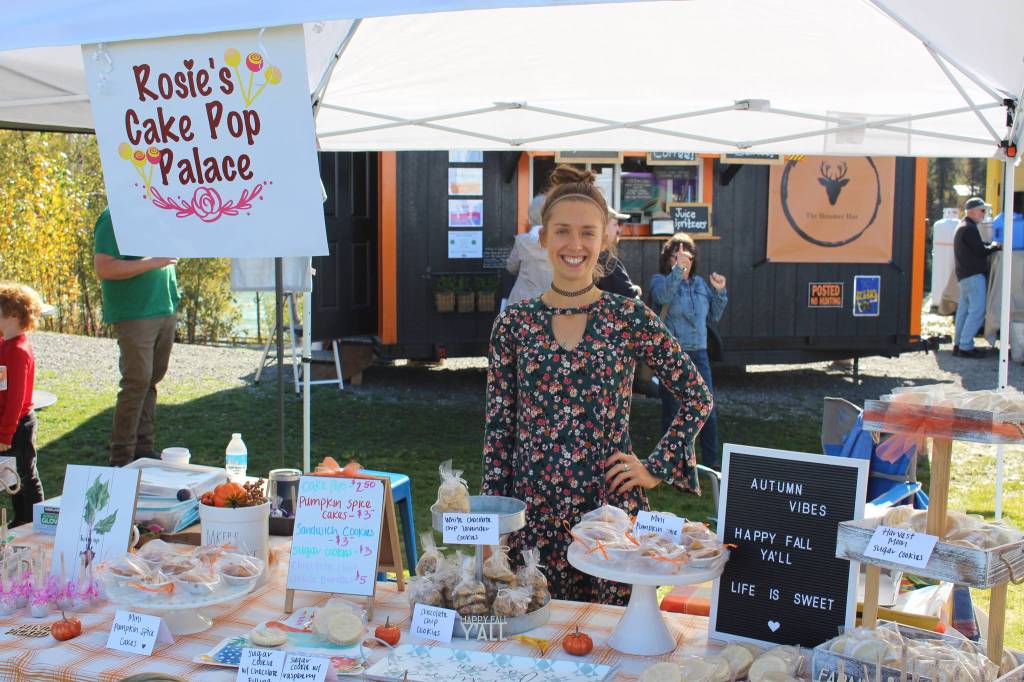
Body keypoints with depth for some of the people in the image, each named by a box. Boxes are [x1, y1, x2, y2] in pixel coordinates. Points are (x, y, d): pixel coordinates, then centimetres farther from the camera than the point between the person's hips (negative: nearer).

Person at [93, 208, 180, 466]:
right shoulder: (114, 217, -12)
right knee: (138, 381, -8)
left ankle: (143, 446, 22)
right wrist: (152, 262, -21)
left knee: (152, 378, 12)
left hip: (165, 310, 8)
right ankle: (121, 458, 1)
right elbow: (103, 268, -20)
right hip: (134, 313, -8)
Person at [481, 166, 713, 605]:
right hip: (532, 508, 1)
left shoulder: (631, 319, -2)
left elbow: (697, 398, 6)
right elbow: (498, 426, 4)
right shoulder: (514, 322, 2)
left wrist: (657, 469, 0)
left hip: (610, 505, -1)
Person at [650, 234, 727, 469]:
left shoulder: (700, 283, 11)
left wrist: (719, 292, 1)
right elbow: (662, 295, -28)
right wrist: (678, 269, -39)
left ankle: (711, 459, 17)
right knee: (672, 411, 5)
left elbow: (714, 316, 16)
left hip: (698, 353, 4)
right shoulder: (660, 280, -4)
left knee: (708, 409, 5)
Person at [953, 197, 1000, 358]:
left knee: (964, 310, 13)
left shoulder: (962, 227, 19)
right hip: (973, 275, -11)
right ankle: (966, 346, -12)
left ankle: (959, 344, 17)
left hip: (965, 275, 11)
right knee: (977, 311, -10)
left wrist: (990, 247, 7)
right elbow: (981, 251, -16)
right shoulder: (970, 228, -14)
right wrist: (994, 246, 2)